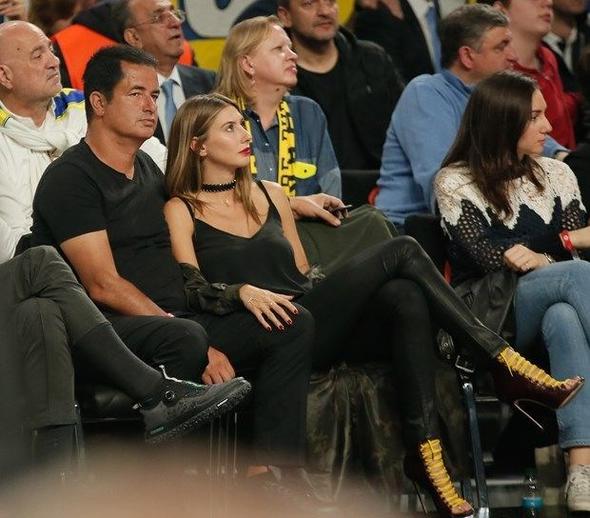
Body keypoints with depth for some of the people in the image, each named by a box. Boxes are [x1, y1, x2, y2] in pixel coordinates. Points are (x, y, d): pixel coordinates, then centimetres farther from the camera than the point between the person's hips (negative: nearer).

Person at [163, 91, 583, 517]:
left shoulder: (270, 195, 24)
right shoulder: (181, 211, 6)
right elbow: (191, 292, -5)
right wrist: (243, 291, -22)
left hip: (312, 319, 6)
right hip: (265, 338, -6)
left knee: (406, 297, -29)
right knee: (402, 252, -18)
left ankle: (426, 449, -34)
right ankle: (503, 359, -13)